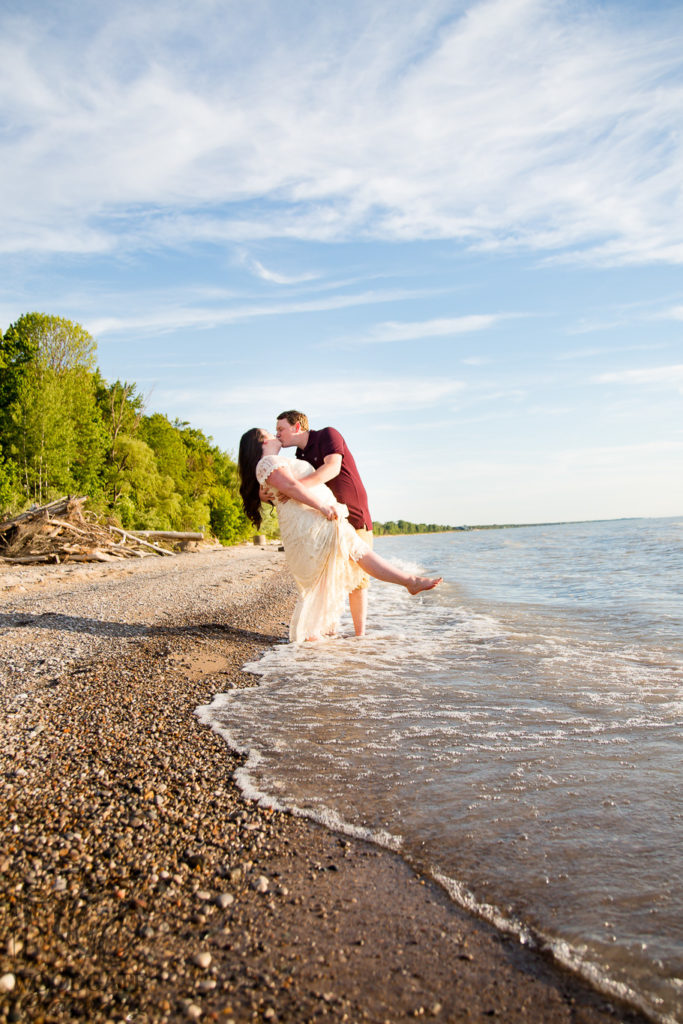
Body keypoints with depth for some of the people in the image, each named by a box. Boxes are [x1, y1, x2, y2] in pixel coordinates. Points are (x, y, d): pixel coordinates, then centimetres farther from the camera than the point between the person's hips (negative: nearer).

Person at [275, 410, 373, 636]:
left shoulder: (328, 435, -9)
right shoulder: (300, 459, 11)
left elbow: (333, 467, -28)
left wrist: (298, 485, -42)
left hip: (354, 518, -6)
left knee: (356, 579, -4)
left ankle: (360, 636, 3)